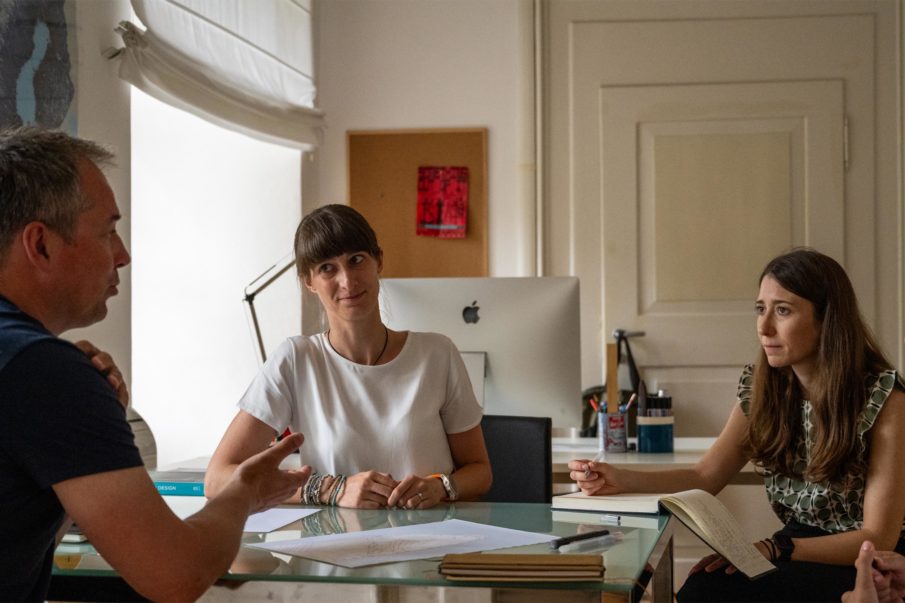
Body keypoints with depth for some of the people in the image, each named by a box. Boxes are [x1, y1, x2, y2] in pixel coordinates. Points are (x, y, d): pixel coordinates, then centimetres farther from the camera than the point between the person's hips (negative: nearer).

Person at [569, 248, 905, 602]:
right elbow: (705, 477, 9)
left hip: (866, 562, -5)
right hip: (798, 552, 5)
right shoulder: (761, 388, 3)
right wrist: (619, 480, -8)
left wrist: (773, 549, -24)